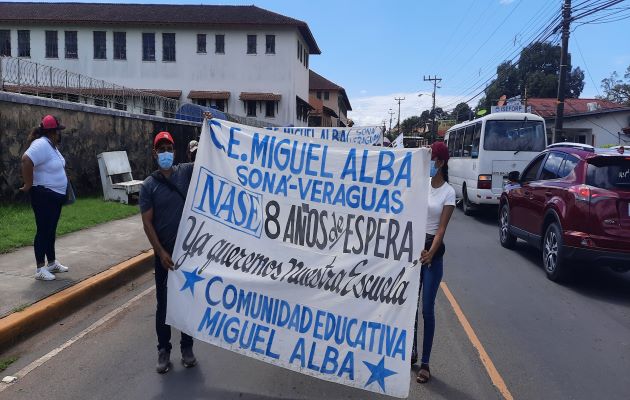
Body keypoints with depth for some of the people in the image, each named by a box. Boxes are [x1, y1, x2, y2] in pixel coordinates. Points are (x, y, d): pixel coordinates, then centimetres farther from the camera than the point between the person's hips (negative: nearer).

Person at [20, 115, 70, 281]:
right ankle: (40, 269, 1)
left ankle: (52, 263, 27)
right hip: (44, 196, -10)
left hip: (55, 195, 10)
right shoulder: (42, 144, -20)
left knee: (51, 231, 16)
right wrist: (29, 184, -24)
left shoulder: (51, 145, 12)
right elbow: (26, 160, -33)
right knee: (43, 231, -5)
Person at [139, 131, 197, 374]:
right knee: (164, 303, 9)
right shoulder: (148, 186, -3)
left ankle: (187, 347, 27)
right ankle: (163, 350, 24)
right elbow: (147, 223, -6)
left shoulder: (187, 172, 1)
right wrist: (161, 252, -12)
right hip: (165, 254, -1)